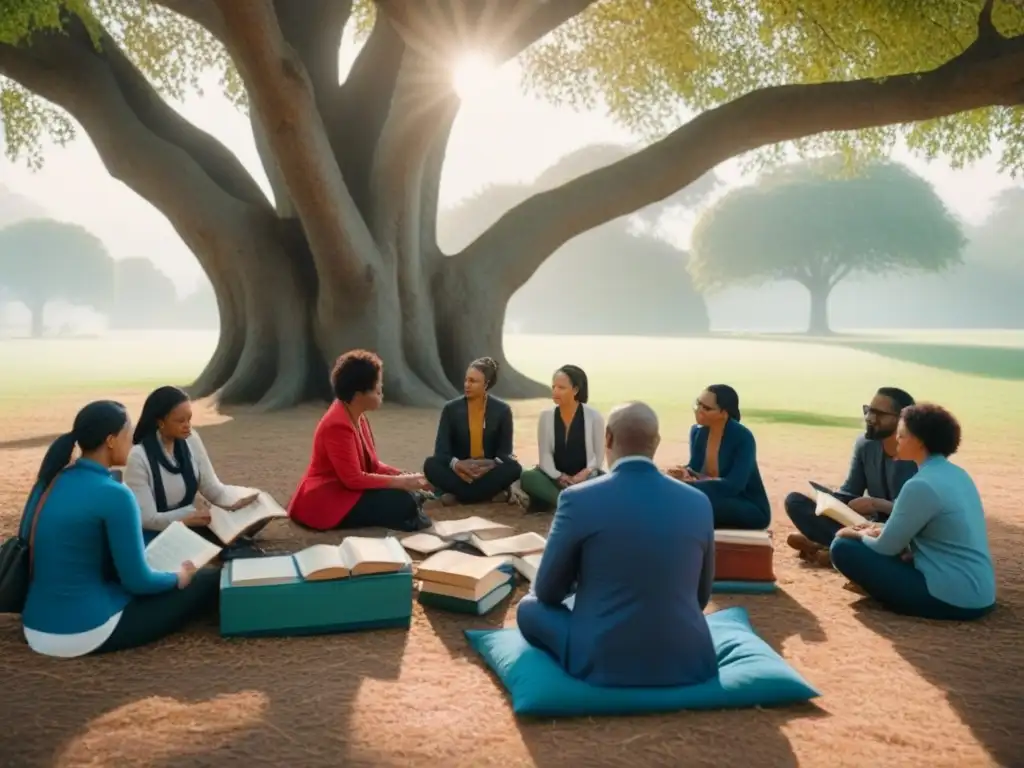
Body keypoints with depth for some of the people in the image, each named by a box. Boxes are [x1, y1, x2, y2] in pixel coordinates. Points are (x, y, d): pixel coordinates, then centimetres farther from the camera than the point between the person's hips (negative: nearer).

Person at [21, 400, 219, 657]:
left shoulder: (50, 481, 4)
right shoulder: (114, 495, -20)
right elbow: (137, 581, -15)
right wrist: (179, 577, 6)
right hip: (85, 632, -9)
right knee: (210, 580, 5)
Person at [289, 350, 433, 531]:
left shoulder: (358, 417, 7)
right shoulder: (338, 425, -24)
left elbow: (372, 464, 11)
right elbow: (354, 479, -26)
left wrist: (403, 475, -5)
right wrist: (400, 481, -21)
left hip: (345, 490, 10)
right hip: (325, 501, -10)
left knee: (406, 493, -5)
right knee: (402, 502, -22)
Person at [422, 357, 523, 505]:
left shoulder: (502, 410, -3)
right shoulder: (451, 408, -3)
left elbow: (505, 451, -4)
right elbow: (441, 449, -9)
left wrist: (491, 465, -26)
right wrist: (456, 464, -30)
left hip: (488, 471, 0)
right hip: (459, 473, 1)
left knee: (514, 468, -29)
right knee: (430, 465, -28)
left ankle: (458, 495, -24)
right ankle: (492, 493, -28)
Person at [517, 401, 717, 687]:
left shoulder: (578, 499, -11)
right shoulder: (698, 502, -1)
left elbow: (548, 591, 1)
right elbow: (701, 596, 12)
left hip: (602, 661, -4)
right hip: (686, 662, 4)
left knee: (530, 607, 20)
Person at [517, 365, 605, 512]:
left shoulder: (593, 416, -5)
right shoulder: (546, 416, 1)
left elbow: (599, 454, -1)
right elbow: (544, 454, -1)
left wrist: (584, 474, -18)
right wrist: (558, 476, -18)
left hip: (585, 478, -1)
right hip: (556, 478, 2)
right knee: (527, 477, -30)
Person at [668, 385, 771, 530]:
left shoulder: (743, 438, -22)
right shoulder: (697, 431, -2)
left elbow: (732, 486, -31)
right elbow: (694, 468, 2)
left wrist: (688, 484, -36)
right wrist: (684, 473, -23)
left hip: (752, 509, -6)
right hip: (719, 502, 7)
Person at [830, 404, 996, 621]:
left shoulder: (921, 485, -20)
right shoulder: (957, 474, 9)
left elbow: (886, 548, -11)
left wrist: (858, 534, 9)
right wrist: (882, 529, 13)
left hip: (952, 598, -9)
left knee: (844, 548, -9)